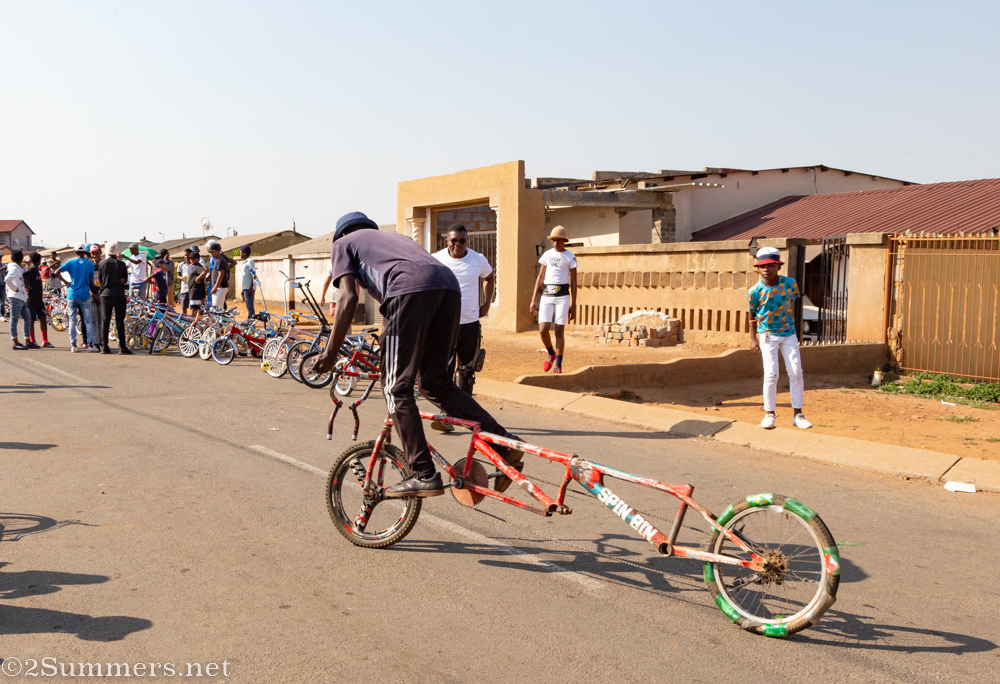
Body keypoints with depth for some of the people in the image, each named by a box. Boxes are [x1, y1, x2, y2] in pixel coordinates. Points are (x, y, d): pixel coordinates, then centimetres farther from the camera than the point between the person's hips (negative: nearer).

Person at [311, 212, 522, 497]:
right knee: (436, 382, 15)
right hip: (449, 284, 6)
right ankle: (505, 443, 5)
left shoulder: (343, 243, 26)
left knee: (397, 389, 2)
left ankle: (424, 476, -4)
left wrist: (331, 353, 9)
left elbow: (348, 298, 9)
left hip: (410, 288, -6)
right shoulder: (394, 236, 43)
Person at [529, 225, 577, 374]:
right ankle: (551, 354, 22)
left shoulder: (570, 257, 0)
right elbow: (540, 278, 12)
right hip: (546, 296, 3)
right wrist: (533, 299, 6)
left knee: (559, 331, -4)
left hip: (562, 296, -3)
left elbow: (573, 282, 1)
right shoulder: (547, 255, 9)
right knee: (543, 330, -7)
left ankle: (558, 365, 7)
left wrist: (573, 305, -3)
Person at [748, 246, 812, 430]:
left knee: (796, 373, 0)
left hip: (789, 334, 2)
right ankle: (769, 414, 9)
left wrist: (793, 327, 12)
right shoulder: (755, 291, -14)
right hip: (767, 335, -2)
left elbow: (791, 305, 8)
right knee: (771, 374, -7)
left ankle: (798, 415, 10)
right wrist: (753, 339, -5)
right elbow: (752, 316, -2)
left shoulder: (790, 283, -9)